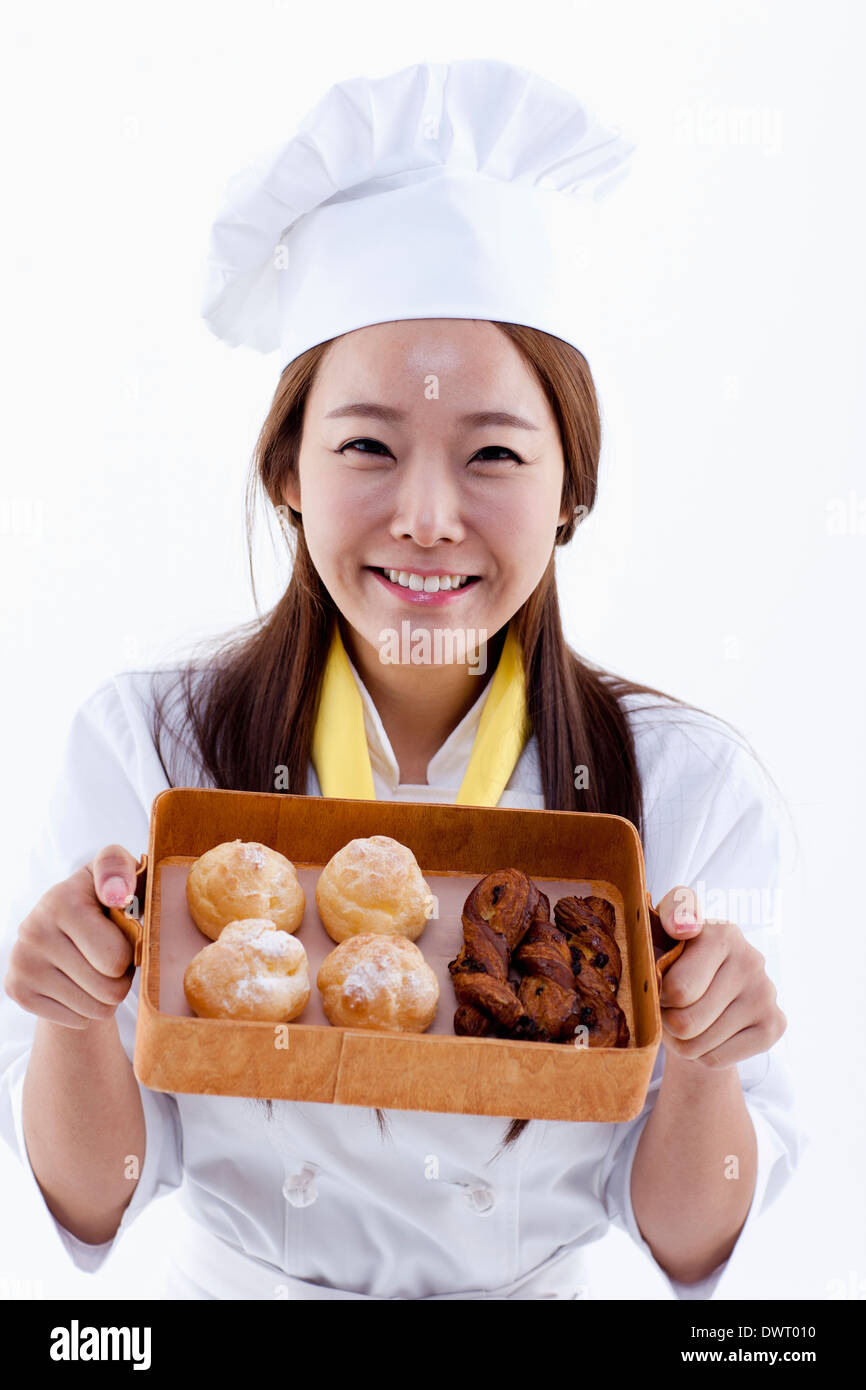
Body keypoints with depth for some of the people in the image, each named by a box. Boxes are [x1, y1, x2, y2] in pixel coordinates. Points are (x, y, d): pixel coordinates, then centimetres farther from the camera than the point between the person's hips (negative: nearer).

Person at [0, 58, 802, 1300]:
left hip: (538, 1289, 1)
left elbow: (688, 1244, -11)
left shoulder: (687, 780, -18)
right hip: (233, 1283, 0)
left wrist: (700, 1068, -29)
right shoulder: (141, 745, -19)